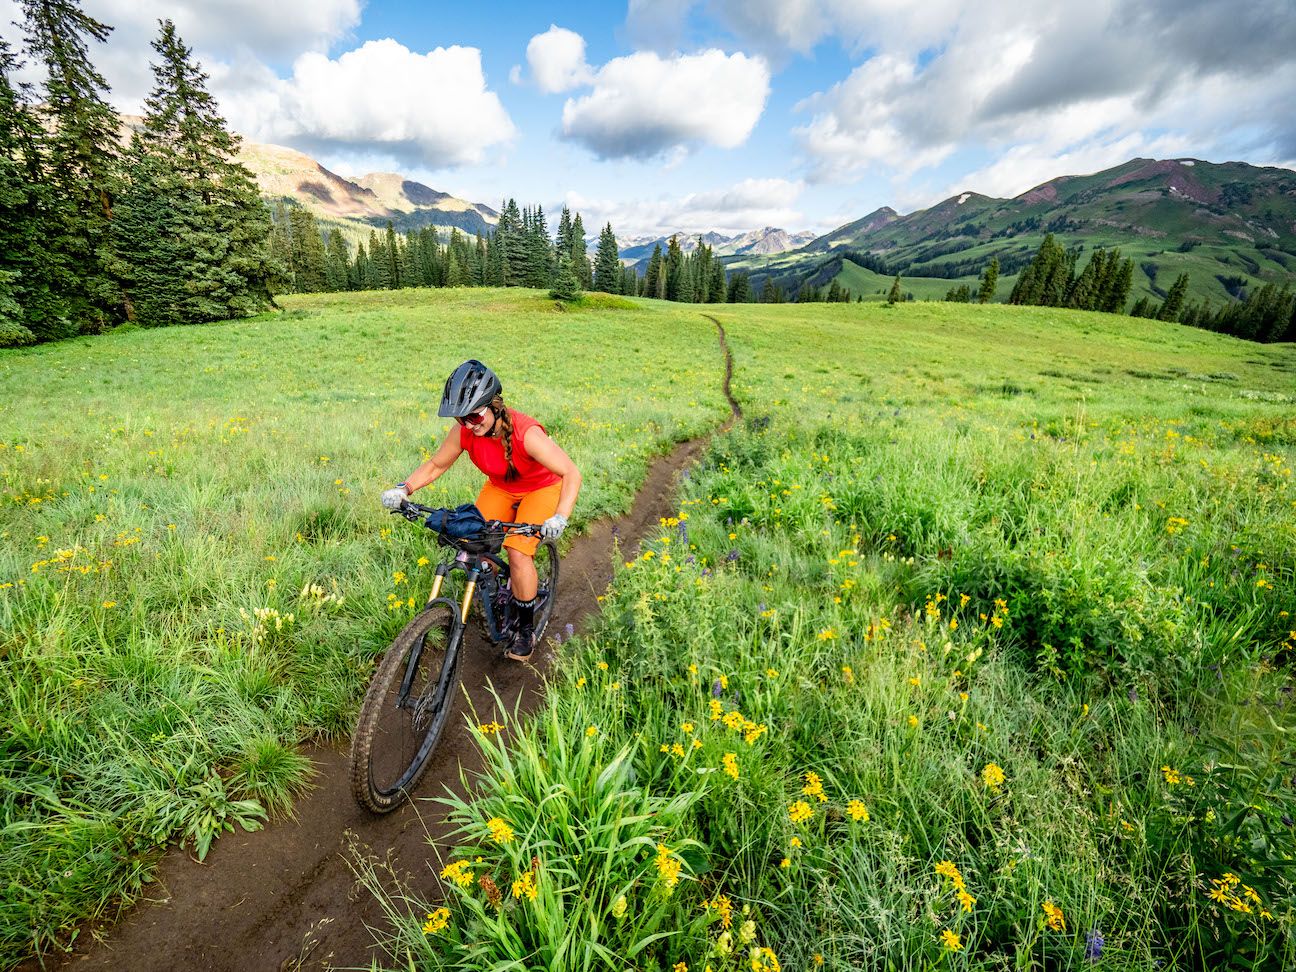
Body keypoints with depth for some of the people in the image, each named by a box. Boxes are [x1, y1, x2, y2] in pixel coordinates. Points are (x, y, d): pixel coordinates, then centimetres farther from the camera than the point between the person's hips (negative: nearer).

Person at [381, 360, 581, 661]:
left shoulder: (526, 433, -35)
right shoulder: (463, 431, -21)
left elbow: (571, 474, -37)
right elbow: (435, 465, -5)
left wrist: (560, 517, -50)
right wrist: (403, 488, -22)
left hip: (541, 489, -5)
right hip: (500, 488, 5)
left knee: (519, 554, -18)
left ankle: (527, 629, 4)